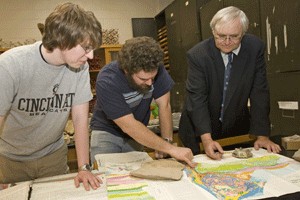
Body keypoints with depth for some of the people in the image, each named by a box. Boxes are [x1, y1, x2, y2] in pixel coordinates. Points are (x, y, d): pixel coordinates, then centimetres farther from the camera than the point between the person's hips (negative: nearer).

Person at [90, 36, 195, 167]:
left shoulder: (155, 69, -21)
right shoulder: (107, 82, -32)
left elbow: (164, 105, -14)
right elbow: (129, 126, -34)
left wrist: (167, 140, -24)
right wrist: (170, 148, -36)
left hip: (135, 135, 3)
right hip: (107, 132, -3)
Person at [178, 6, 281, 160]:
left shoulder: (255, 48, -13)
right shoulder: (197, 55, -20)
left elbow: (259, 92, -11)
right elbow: (197, 98, -23)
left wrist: (262, 135, -15)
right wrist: (206, 138, -34)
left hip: (237, 126, 2)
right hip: (201, 128, -2)